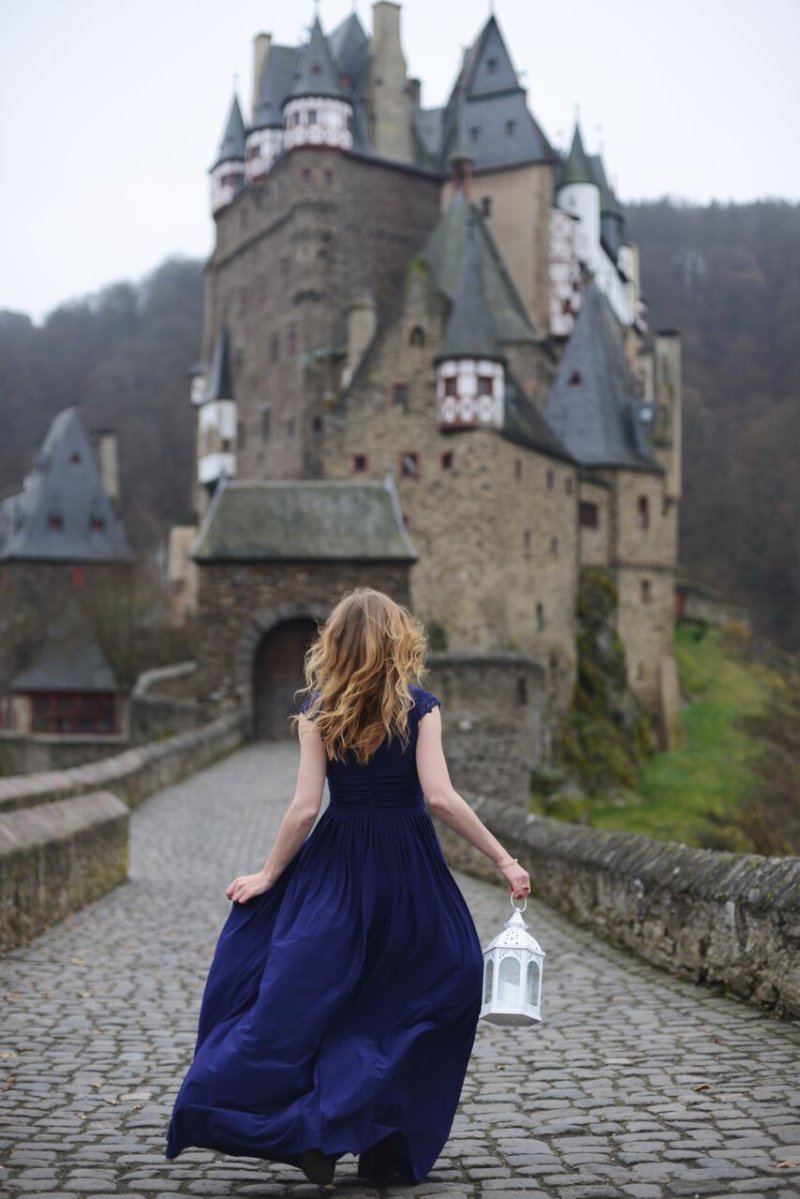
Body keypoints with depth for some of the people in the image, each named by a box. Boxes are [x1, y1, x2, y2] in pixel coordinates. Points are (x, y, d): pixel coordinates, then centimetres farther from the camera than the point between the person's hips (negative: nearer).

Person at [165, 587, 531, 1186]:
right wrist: (503, 859, -8)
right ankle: (388, 1148, 13)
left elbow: (305, 808, -7)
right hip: (407, 867, 0)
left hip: (335, 867, 1)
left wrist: (267, 876, 3)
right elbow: (441, 797, -14)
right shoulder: (419, 707, -5)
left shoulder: (317, 711, -1)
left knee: (305, 995, 7)